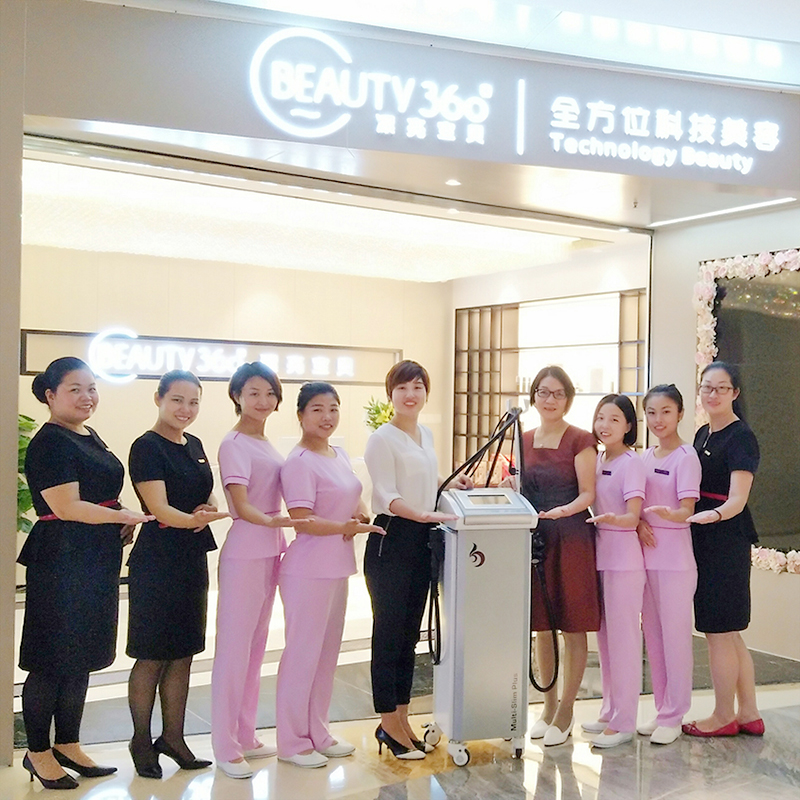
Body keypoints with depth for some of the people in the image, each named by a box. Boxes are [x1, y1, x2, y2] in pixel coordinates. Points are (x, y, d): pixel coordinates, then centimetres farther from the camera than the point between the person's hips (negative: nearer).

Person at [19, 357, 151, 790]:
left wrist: (123, 523, 7)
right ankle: (38, 753, 15)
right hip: (62, 561, -9)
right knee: (52, 661, 1)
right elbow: (66, 507, -20)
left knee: (82, 657, 14)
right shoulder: (49, 443, -13)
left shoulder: (90, 437, 15)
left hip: (96, 561, 9)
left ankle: (68, 745, 26)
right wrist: (125, 516, -17)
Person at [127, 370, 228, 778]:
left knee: (183, 653, 11)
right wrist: (191, 518, -34)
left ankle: (172, 737, 22)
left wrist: (208, 510, -4)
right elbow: (159, 508, -18)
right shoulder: (147, 447, -11)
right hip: (156, 560, -7)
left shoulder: (194, 445, 12)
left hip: (193, 559, 7)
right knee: (152, 656, 1)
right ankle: (141, 741, 16)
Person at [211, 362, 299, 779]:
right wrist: (271, 521, -37)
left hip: (269, 552, 9)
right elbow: (241, 506, -20)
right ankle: (225, 747, 7)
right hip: (244, 554, -8)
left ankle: (245, 736, 25)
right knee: (234, 647, -2)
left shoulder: (266, 444, 13)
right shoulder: (234, 444, -11)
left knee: (256, 646, 14)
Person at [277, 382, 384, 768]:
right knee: (302, 653, 1)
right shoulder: (299, 463, -15)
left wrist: (360, 515, 0)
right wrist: (346, 527, -31)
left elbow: (354, 499, 22)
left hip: (337, 569, 9)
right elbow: (303, 521, -20)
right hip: (307, 572, -9)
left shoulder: (341, 455, 11)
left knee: (327, 652, 16)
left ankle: (317, 733, 30)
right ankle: (292, 742, 15)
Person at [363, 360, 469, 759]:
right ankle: (389, 724, 7)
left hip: (420, 543, 8)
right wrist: (421, 514, -30)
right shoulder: (382, 438, -10)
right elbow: (386, 494, -18)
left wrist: (449, 483, 10)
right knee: (389, 632, -3)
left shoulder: (426, 435, 14)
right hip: (390, 542, -8)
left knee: (409, 634, 11)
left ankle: (401, 719, 20)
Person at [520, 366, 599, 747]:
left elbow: (588, 494, -10)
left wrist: (563, 510, -28)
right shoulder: (524, 440, 12)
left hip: (571, 539, -5)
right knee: (541, 626, 12)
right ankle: (549, 705, 25)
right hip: (534, 539, 5)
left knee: (573, 627, 2)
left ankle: (566, 711, 12)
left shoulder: (580, 440, -5)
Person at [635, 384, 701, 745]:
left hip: (675, 557, -7)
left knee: (675, 636, 0)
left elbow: (686, 511, -19)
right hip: (646, 553, 7)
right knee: (653, 635, 13)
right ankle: (661, 709, 24)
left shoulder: (686, 457, -10)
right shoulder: (645, 457, 11)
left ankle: (673, 716, 10)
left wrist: (664, 512, -39)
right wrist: (638, 522, -6)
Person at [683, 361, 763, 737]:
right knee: (728, 632, 14)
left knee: (718, 630, -1)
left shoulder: (741, 438, -13)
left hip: (726, 541, -9)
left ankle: (724, 716, 12)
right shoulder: (703, 434, 13)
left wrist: (710, 516, -39)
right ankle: (749, 714, 23)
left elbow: (737, 501, -22)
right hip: (705, 540, 9)